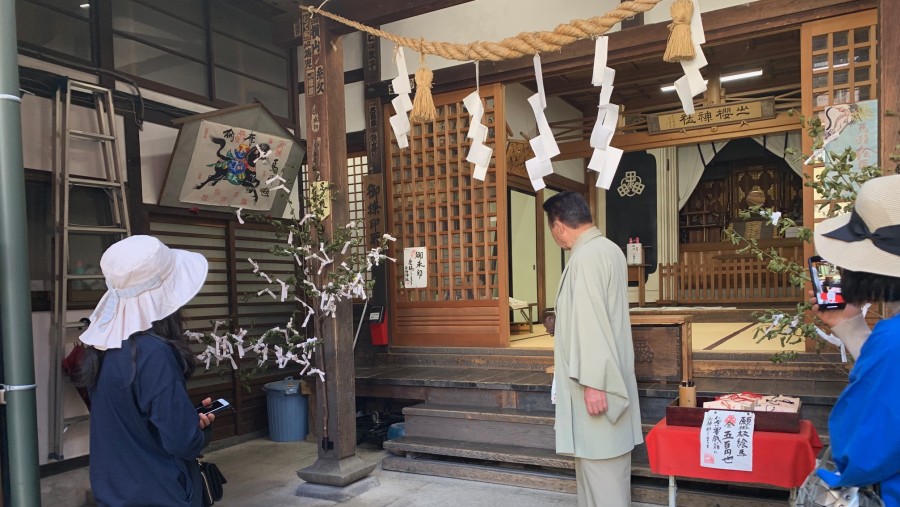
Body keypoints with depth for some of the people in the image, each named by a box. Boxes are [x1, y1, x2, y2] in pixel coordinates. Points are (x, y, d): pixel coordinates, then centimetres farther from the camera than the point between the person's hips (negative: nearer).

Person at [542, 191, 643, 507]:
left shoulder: (585, 257, -19)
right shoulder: (609, 249, 11)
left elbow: (590, 323, -24)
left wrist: (592, 382, -23)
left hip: (595, 381, -10)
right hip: (610, 376, 10)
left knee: (599, 465, 0)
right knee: (608, 463, 18)